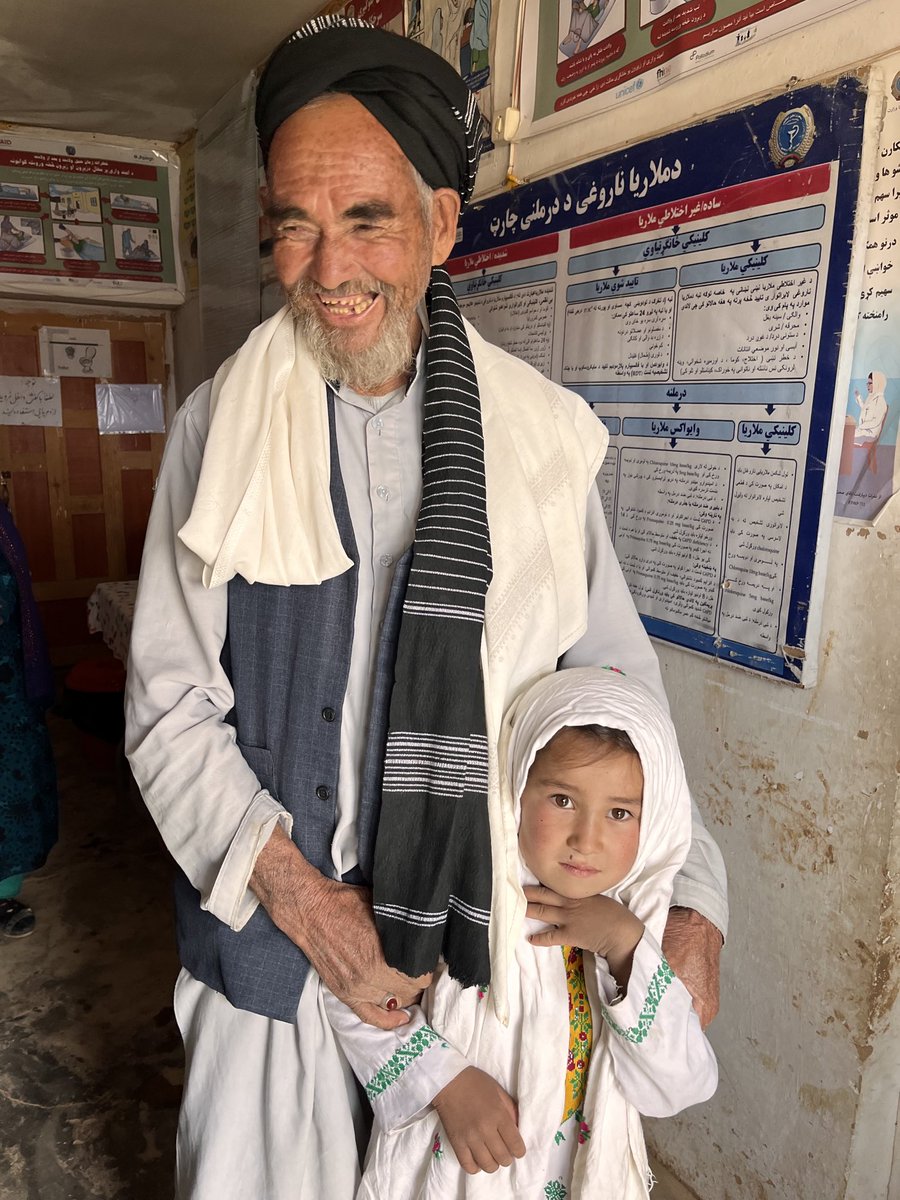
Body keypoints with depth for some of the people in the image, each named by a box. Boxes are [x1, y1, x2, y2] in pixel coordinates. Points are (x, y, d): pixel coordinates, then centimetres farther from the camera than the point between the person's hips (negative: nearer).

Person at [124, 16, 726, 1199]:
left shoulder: (539, 435, -5)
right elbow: (170, 707, -7)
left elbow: (621, 684, 0)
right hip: (267, 926, 0)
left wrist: (692, 901, -5)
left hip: (476, 926, 1)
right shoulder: (220, 428, -7)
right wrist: (296, 891, -15)